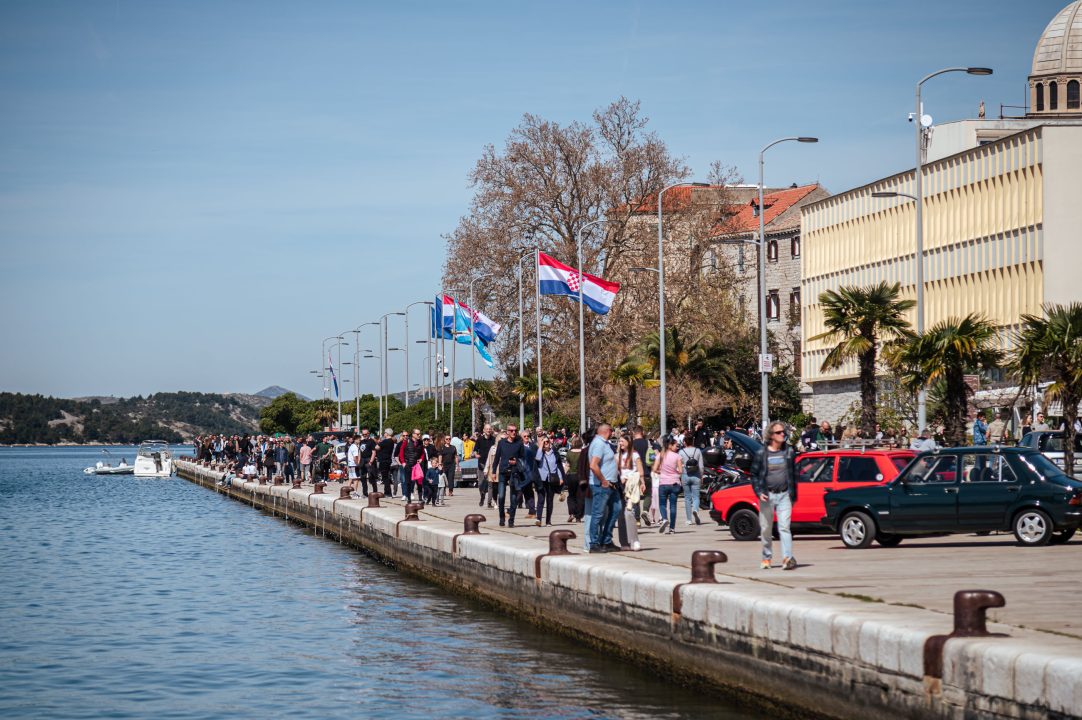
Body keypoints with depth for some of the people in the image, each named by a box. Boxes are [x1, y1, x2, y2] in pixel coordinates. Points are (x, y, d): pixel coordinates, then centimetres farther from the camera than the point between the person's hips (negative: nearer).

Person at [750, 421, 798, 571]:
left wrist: (793, 496, 12)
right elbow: (754, 474, 6)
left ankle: (787, 557, -20)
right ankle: (766, 558, 20)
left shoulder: (789, 452, 8)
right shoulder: (761, 453, 2)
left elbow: (793, 474, 14)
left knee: (784, 527, -11)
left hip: (784, 496, 0)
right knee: (766, 529, 6)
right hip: (767, 496, 0)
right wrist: (759, 492, -6)